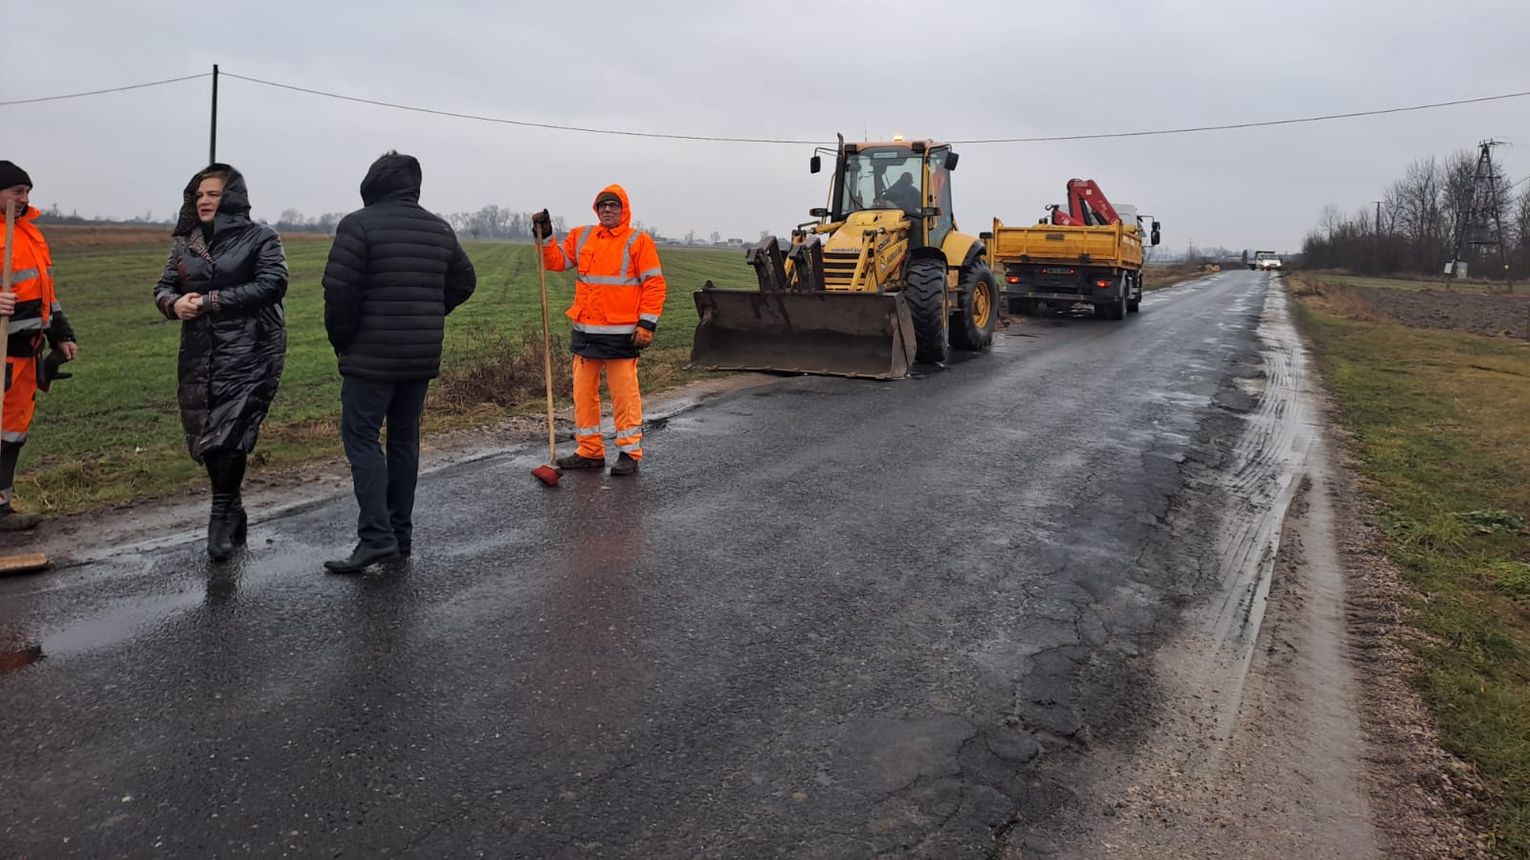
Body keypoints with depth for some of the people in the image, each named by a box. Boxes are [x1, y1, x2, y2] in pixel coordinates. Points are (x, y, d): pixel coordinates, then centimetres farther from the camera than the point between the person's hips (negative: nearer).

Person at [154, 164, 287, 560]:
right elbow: (164, 287, 16)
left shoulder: (260, 238, -1)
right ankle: (231, 516, 25)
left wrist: (210, 301, -15)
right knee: (206, 438, 8)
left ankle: (223, 519, 4)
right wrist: (174, 303, -8)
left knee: (227, 437, -12)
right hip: (199, 355, 6)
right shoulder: (185, 242, 15)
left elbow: (271, 284, -14)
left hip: (249, 353, -6)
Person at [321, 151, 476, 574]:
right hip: (422, 358, 6)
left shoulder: (359, 224, -9)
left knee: (361, 438, -2)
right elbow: (464, 282, 18)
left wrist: (341, 339, 0)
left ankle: (376, 535, -10)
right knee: (405, 440, 13)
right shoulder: (440, 229, 11)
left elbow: (339, 289, -15)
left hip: (372, 356, -6)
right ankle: (401, 534, 18)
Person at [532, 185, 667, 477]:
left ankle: (630, 453, 9)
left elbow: (655, 284, -5)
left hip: (621, 334, -5)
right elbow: (556, 261, 15)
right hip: (585, 332, 5)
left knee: (625, 394, -2)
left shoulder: (639, 241, -2)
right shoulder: (581, 237, 12)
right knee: (583, 393, 9)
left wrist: (647, 324, -11)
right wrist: (545, 236, 1)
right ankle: (590, 452, 19)